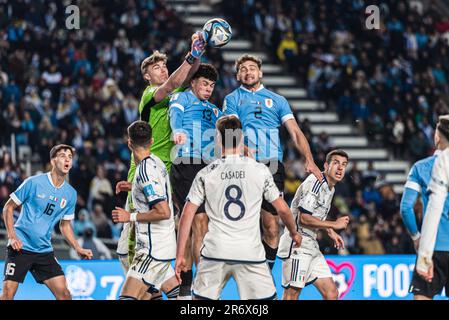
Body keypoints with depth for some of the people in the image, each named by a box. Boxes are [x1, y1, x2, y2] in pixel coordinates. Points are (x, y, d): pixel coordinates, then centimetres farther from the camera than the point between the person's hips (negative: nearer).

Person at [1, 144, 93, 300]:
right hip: (20, 247, -4)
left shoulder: (70, 193, 5)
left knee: (64, 293, -6)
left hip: (44, 250, 4)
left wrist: (78, 249, 6)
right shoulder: (33, 182, -8)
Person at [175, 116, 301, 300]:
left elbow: (187, 214, 1)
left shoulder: (206, 174, 3)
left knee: (201, 298, 11)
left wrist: (180, 255, 5)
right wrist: (294, 233, 28)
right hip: (250, 253, -1)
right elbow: (282, 209, 8)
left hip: (215, 251, 1)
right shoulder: (260, 170, 2)